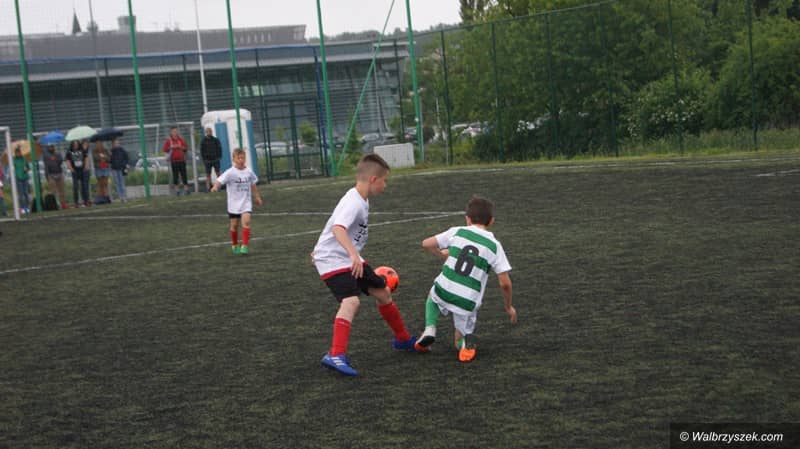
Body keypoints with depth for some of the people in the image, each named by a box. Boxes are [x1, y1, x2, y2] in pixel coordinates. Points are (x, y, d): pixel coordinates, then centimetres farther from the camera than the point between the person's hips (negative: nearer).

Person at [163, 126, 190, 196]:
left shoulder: (181, 139, 10)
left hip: (182, 159, 2)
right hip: (174, 160, -2)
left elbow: (186, 148, 11)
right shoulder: (168, 140, 2)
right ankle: (177, 189, 1)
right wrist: (172, 147, -15)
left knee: (183, 174, 0)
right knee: (175, 174, -4)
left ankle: (186, 188, 4)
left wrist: (181, 147, -8)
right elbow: (165, 149, -4)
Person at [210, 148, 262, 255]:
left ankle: (244, 246, -16)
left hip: (246, 202, 2)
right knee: (234, 225, 7)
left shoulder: (249, 172, 1)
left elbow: (253, 185, 17)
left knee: (246, 221, -18)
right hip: (234, 203, -2)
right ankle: (235, 245, 29)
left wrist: (257, 197, 24)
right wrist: (215, 187, -46)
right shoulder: (230, 172, -12)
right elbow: (220, 180, -25)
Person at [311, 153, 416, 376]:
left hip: (349, 259, 10)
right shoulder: (354, 203, -24)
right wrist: (354, 253, -54)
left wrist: (322, 248, 33)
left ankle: (403, 339, 36)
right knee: (351, 301, -29)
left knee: (383, 293, 16)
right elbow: (338, 228, -41)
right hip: (333, 260, -10)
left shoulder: (361, 200, 9)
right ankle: (335, 355, -37)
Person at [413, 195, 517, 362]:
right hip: (468, 303, 0)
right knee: (461, 341, 23)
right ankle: (465, 340, -13)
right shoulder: (494, 246, 1)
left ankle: (430, 329, 12)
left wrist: (442, 254, 27)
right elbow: (505, 283, -2)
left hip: (443, 291, 1)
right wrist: (509, 307, 14)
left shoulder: (457, 232, 3)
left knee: (433, 295, 38)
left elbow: (426, 244, 6)